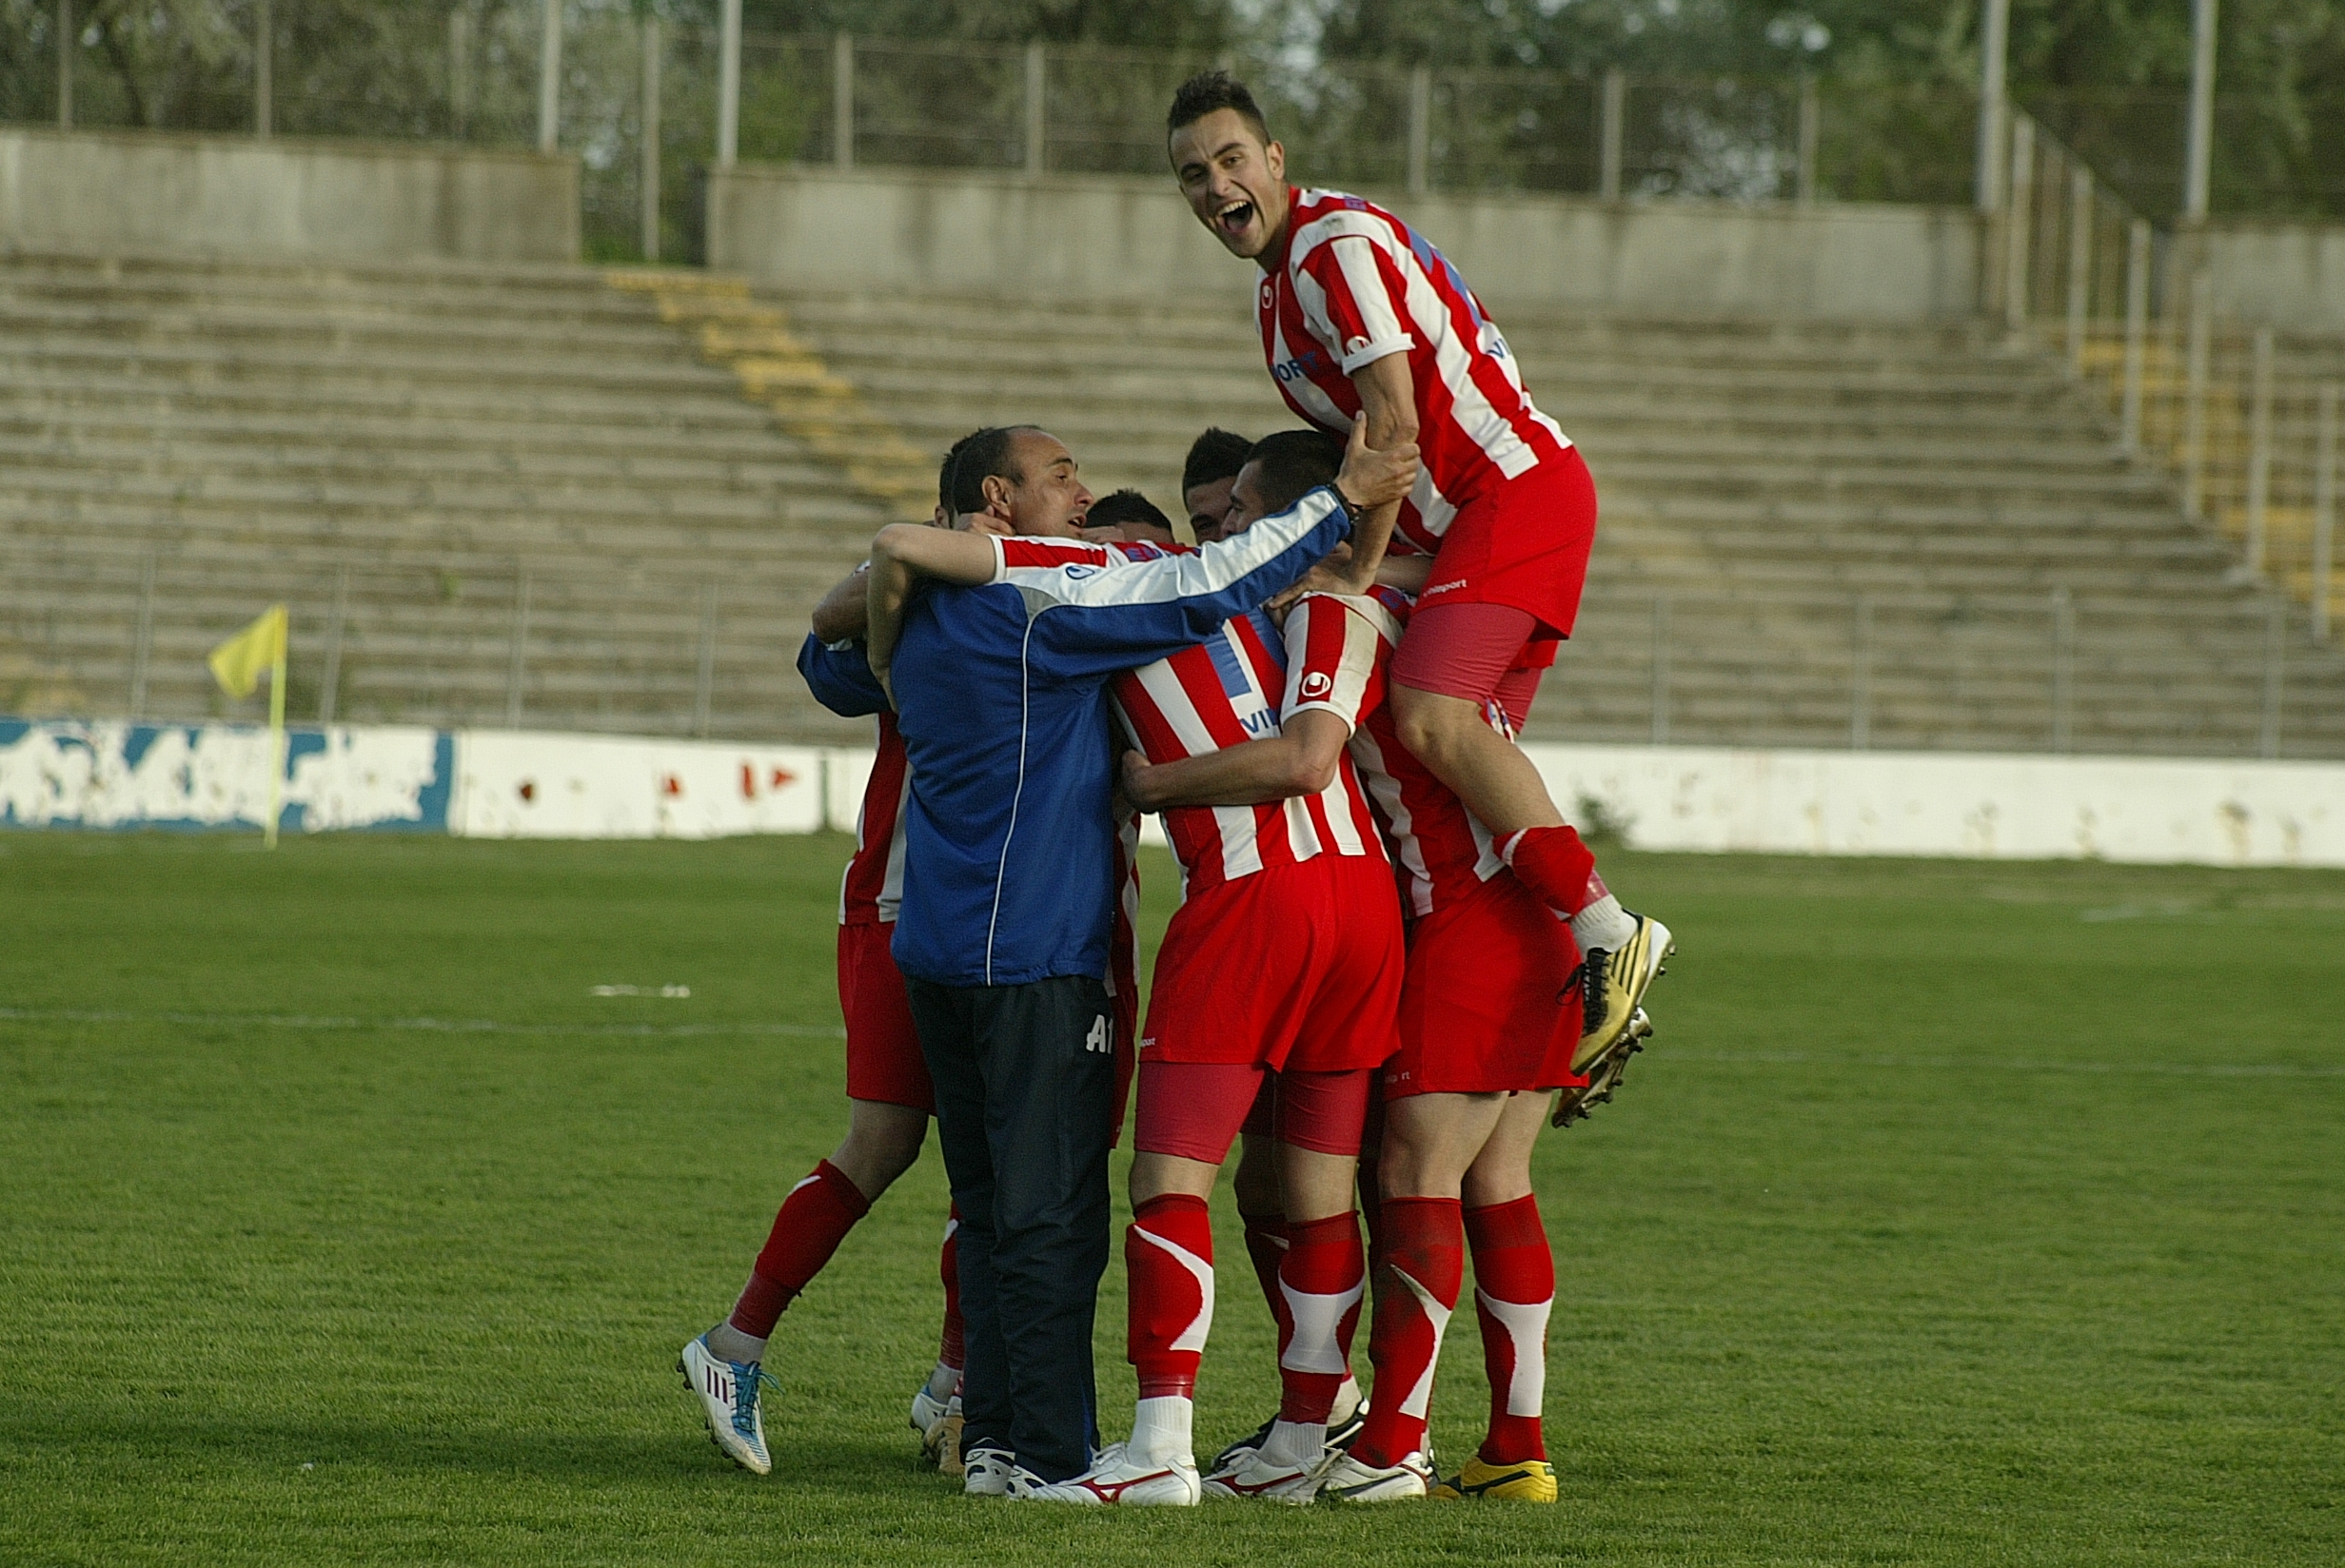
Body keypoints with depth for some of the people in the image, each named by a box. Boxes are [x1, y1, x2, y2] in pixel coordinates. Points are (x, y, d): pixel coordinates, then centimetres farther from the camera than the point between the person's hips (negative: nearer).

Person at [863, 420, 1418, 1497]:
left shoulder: (919, 626, 13)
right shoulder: (1039, 598, -12)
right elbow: (1205, 589, -14)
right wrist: (1345, 503, -8)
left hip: (936, 951, 9)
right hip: (1033, 951, -9)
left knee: (992, 1207, 12)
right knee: (1051, 1213, -5)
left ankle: (991, 1438, 12)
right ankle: (1048, 1451, -6)